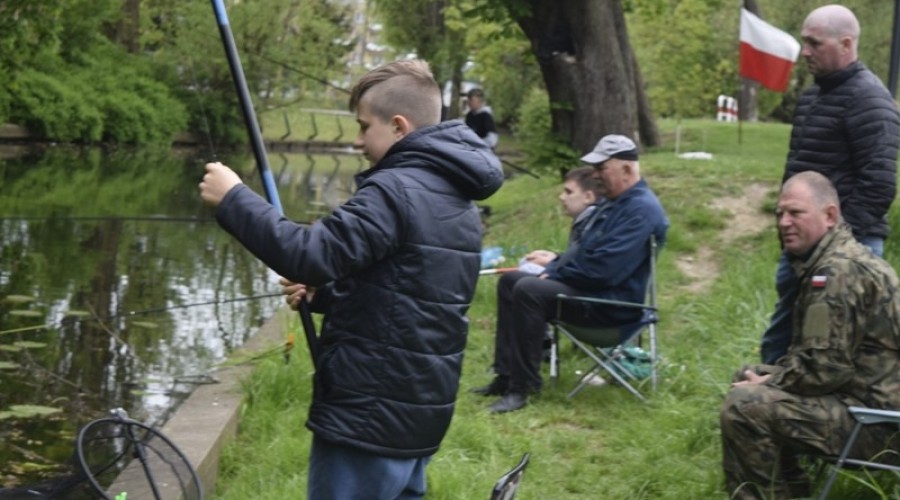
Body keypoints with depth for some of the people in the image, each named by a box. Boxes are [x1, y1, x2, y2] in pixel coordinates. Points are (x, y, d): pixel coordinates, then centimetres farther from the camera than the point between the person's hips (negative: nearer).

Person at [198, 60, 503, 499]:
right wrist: (322, 293, 10)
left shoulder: (396, 188, -17)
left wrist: (233, 198, -17)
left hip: (370, 413, -9)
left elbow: (311, 255, -26)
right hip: (419, 409, 9)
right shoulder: (458, 199, 13)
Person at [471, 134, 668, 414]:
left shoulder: (642, 209, -19)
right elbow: (584, 249, 24)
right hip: (590, 287, 11)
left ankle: (523, 385, -21)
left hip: (611, 301, -11)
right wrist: (553, 270, 5)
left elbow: (604, 268, -26)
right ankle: (507, 374, 3)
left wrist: (557, 273, -12)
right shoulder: (616, 202, 16)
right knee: (510, 281, 8)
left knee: (528, 291, -27)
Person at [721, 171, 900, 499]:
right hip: (865, 395, 11)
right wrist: (763, 377, 5)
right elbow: (812, 353, 20)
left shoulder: (840, 272, -18)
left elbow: (825, 367, -24)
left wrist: (769, 383, -9)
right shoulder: (831, 261, 15)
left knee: (744, 405, -23)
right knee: (747, 379, 21)